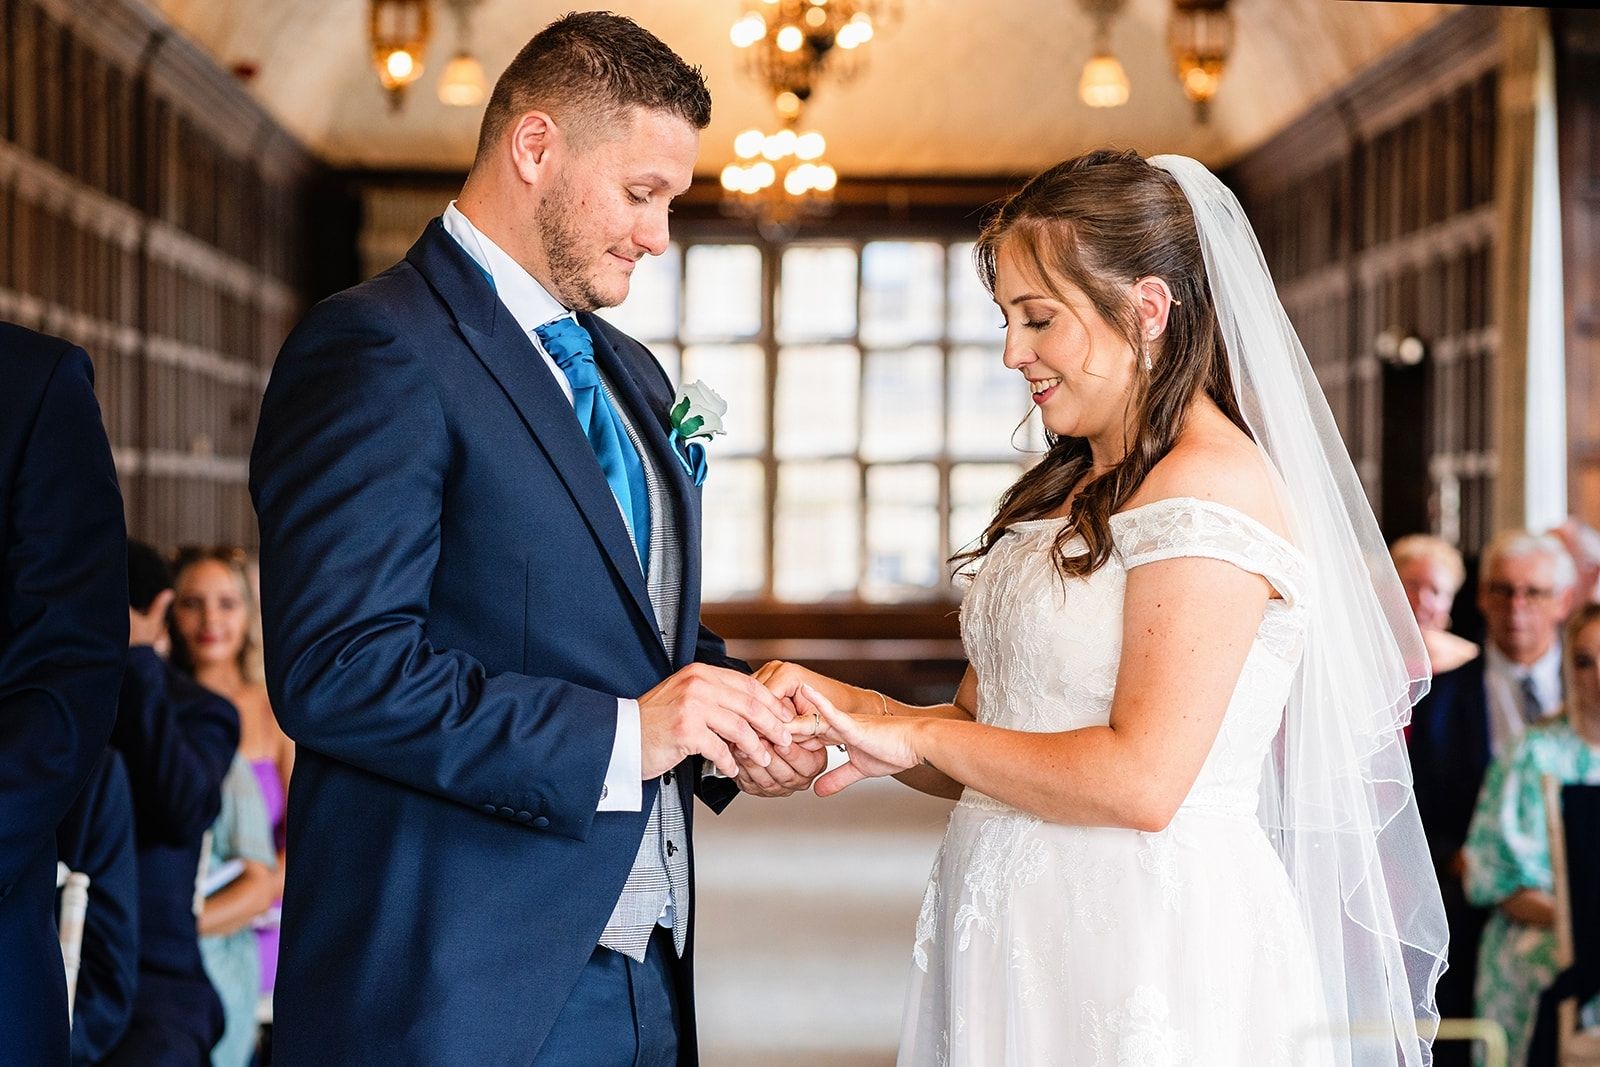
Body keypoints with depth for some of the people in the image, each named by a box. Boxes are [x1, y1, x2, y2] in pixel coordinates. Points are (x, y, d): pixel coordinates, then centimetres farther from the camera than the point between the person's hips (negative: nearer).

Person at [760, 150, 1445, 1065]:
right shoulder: (1067, 493, 15)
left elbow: (1141, 780, -20)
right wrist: (852, 709, -3)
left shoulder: (1212, 486, -13)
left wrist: (920, 735, -11)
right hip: (1020, 945, 8)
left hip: (1146, 956, -8)